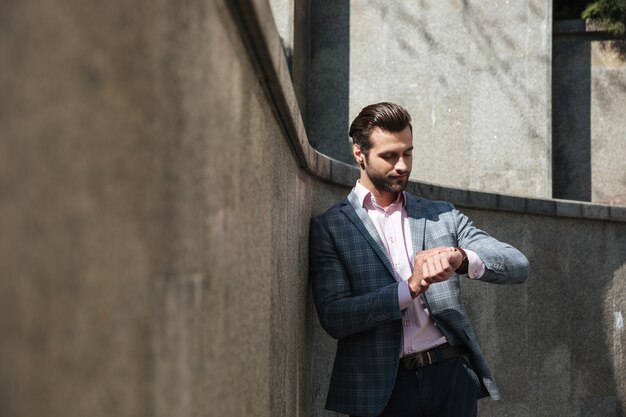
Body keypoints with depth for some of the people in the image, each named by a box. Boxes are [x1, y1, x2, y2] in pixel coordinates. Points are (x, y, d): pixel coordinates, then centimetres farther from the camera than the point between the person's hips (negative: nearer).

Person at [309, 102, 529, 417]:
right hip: (382, 389, -2)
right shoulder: (328, 227, 2)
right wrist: (410, 288, -16)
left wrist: (462, 258, -17)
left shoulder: (443, 216, 11)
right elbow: (333, 317, -8)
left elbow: (518, 267, 2)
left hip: (451, 378, 2)